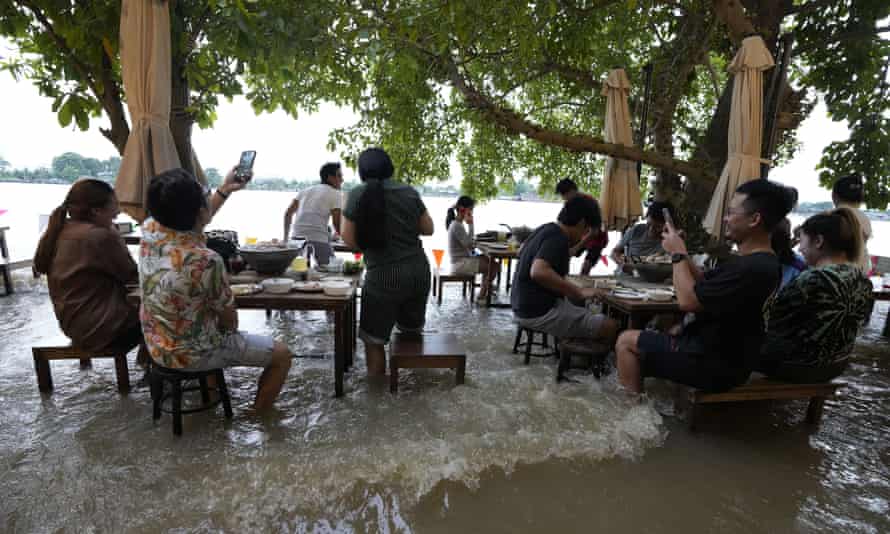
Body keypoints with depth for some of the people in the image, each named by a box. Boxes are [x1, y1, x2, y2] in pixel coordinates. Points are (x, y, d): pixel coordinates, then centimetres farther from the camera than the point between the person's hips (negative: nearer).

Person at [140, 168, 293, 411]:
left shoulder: (149, 230, -13)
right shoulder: (206, 261, -34)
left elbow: (194, 222, 11)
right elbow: (229, 319, -17)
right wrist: (228, 326, 5)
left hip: (156, 346, 8)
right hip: (192, 353, -8)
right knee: (282, 355, 6)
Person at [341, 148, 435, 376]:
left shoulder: (358, 195, -6)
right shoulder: (409, 192, 2)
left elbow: (350, 240, -7)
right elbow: (428, 229, 8)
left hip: (384, 277, -4)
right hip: (418, 271, 5)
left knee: (374, 340, 10)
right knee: (412, 330, 24)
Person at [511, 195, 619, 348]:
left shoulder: (545, 229, 10)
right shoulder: (558, 237, -17)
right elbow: (538, 271, -34)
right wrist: (579, 292, -27)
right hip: (540, 313, -10)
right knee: (610, 327, -11)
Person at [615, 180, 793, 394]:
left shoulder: (751, 268, -29)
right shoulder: (759, 262, 6)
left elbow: (688, 300, -26)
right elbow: (704, 285, 12)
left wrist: (677, 255, -13)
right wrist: (681, 251, 0)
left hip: (715, 363, -10)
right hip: (720, 353, 10)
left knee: (627, 341, -4)